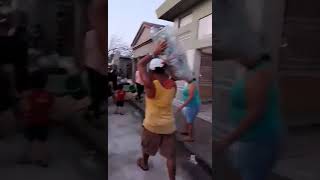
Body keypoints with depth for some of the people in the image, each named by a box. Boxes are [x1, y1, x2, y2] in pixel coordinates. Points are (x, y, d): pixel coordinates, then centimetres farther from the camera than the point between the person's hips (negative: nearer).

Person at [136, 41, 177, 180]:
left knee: (146, 146, 27)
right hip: (169, 125, 2)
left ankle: (144, 163, 53)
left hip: (152, 125, -2)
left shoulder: (150, 85, -22)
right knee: (170, 155, 9)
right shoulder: (173, 85, -8)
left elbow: (140, 65, -12)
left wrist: (155, 53, -12)